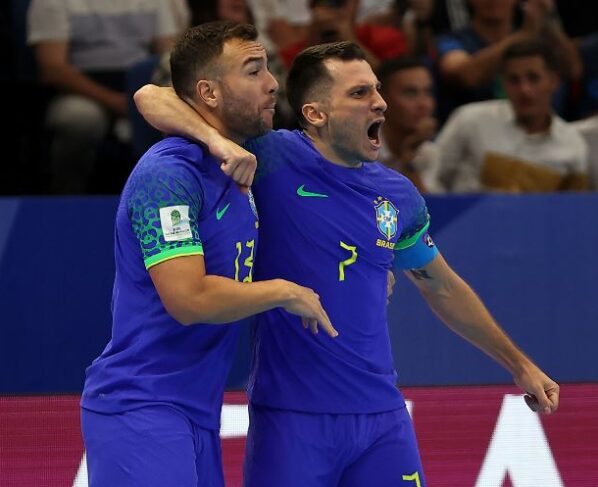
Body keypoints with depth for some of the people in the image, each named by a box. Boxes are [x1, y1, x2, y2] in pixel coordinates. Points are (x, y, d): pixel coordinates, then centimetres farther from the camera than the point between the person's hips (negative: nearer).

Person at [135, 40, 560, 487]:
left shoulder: (398, 195, 8)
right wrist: (219, 141, -30)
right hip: (291, 417, -4)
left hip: (382, 414, 4)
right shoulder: (273, 160, -7)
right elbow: (152, 97, -10)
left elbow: (444, 289, 23)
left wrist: (519, 365, 27)